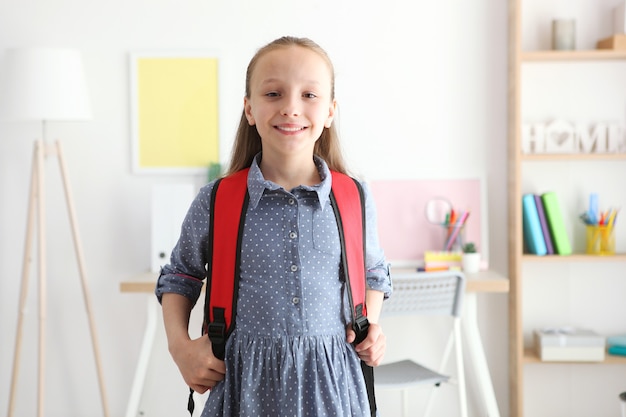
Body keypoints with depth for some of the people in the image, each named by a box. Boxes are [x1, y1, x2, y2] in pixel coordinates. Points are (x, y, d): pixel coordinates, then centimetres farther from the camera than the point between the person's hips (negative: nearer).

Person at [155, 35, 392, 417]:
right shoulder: (215, 201, -4)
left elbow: (372, 274, 18)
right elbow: (180, 276, 12)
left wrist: (372, 327, 1)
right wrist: (179, 345, -1)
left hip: (329, 382, 1)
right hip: (244, 381, 0)